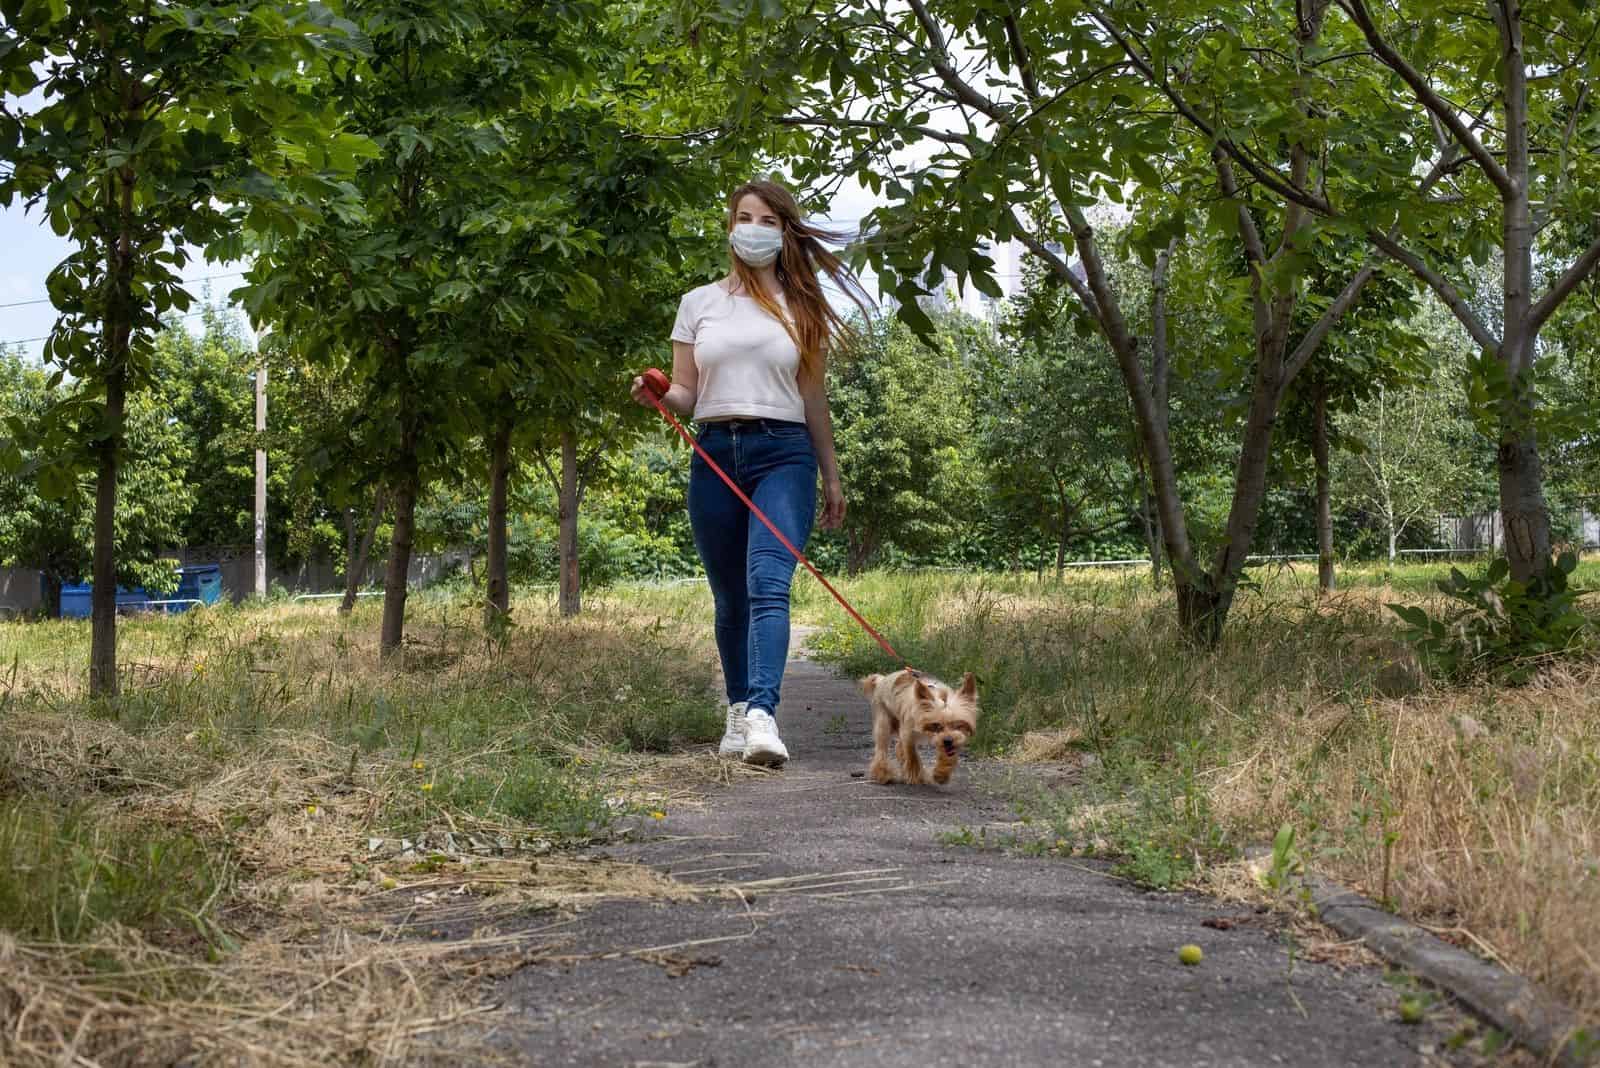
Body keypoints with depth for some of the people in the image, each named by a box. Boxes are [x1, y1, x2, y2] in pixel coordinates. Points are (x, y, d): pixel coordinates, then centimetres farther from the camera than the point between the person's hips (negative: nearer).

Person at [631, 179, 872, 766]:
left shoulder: (802, 310, 12)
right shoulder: (700, 303, 12)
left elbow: (814, 400, 16)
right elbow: (685, 395, 10)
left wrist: (832, 477, 16)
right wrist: (657, 394, -12)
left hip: (783, 455, -2)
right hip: (716, 454, 2)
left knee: (768, 582, -20)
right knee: (729, 598, 7)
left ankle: (762, 716, -31)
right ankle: (738, 712, 20)